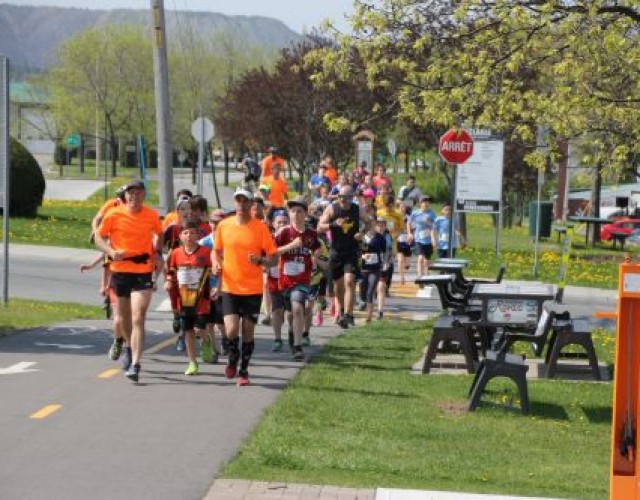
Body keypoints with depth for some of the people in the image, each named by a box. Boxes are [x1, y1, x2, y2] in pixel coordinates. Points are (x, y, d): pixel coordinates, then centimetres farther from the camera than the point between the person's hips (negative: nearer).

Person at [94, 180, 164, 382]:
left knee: (138, 319, -12)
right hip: (120, 271, 1)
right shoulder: (114, 215, -4)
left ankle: (135, 364, -14)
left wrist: (157, 253, 6)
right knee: (122, 318, 14)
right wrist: (111, 251, -15)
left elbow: (159, 234, 20)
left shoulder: (152, 216, 0)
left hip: (143, 273, -1)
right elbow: (99, 237, 3)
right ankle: (129, 346, 46)